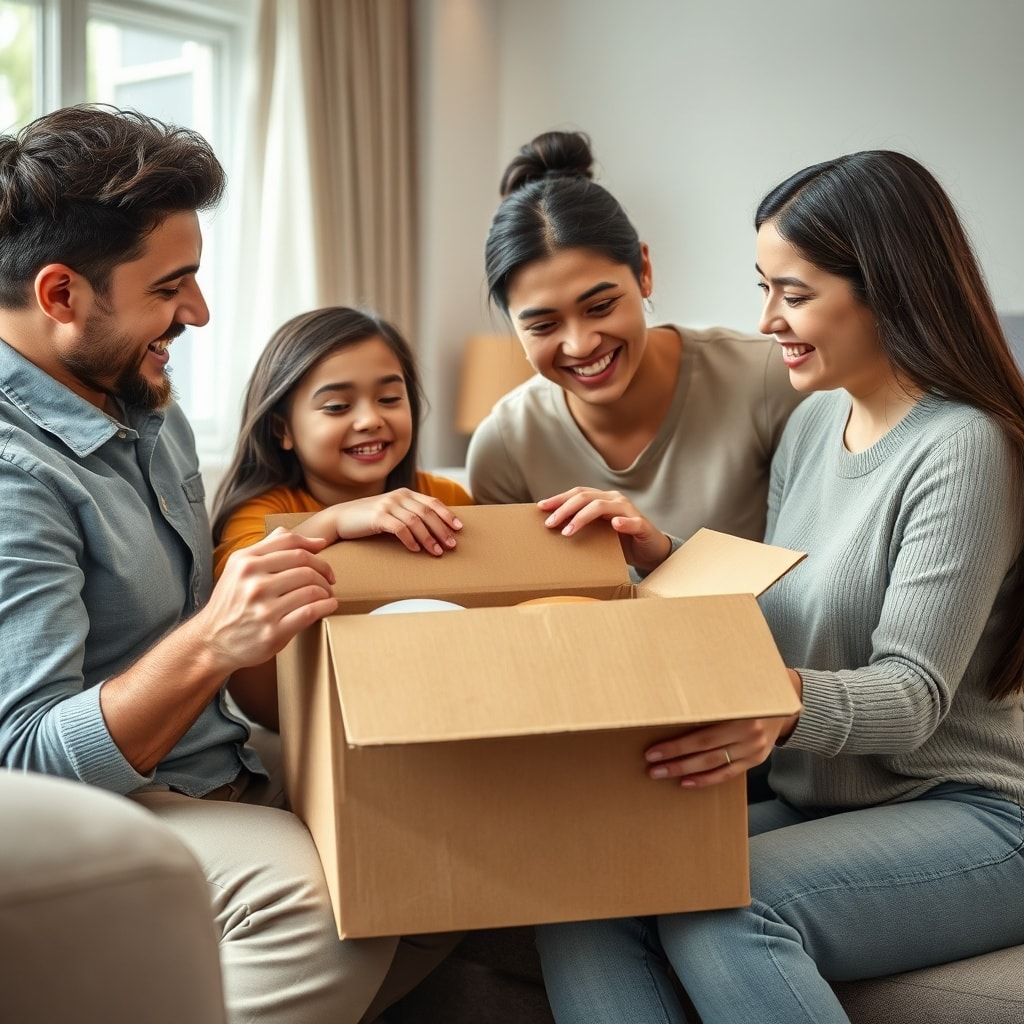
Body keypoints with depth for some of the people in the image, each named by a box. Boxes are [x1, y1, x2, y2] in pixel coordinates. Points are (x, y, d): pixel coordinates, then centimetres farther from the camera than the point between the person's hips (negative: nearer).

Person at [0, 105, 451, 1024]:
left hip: (228, 787, 9)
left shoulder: (148, 404, 11)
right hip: (108, 816, -9)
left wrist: (332, 529, 9)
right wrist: (209, 645, -38)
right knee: (324, 894, -34)